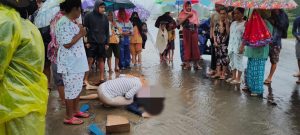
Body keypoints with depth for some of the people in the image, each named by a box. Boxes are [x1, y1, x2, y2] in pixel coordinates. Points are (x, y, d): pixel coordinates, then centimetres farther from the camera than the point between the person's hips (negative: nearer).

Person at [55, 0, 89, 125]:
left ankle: (76, 111, 31)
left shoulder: (72, 22, 13)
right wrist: (81, 34, -15)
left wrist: (81, 33, 7)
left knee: (77, 88, 17)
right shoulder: (64, 23, -19)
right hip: (70, 64, -10)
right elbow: (67, 44, -23)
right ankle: (69, 117, 11)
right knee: (71, 90, -1)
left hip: (77, 62, 10)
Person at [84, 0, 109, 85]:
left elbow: (107, 31, 14)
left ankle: (102, 79, 14)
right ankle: (85, 80, 0)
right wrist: (86, 42, -9)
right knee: (89, 60, -7)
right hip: (91, 42, -4)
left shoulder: (105, 17, 11)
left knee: (101, 60, 7)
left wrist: (107, 43, 7)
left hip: (102, 43, 4)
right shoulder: (89, 16, -1)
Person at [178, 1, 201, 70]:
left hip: (194, 31, 1)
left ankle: (196, 63, -2)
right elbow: (180, 22, -11)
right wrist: (187, 16, -15)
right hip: (186, 32, -1)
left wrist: (196, 24, -10)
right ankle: (187, 63, 4)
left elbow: (197, 22, 12)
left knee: (195, 46, -4)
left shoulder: (194, 12, 8)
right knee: (187, 47, 0)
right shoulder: (182, 14, 4)